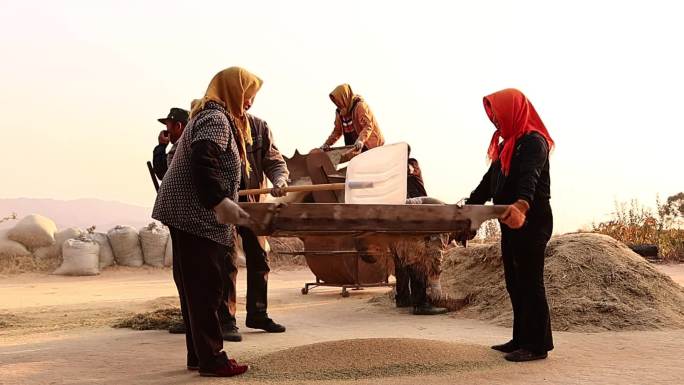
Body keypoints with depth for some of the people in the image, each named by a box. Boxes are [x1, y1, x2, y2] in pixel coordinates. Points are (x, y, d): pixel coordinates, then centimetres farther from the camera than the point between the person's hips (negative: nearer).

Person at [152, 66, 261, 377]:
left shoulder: (213, 116, 21)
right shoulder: (217, 118, -11)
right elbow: (202, 160, -27)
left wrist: (224, 202, 32)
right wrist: (219, 202, -29)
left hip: (189, 215, 10)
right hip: (196, 215, -10)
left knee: (196, 287, 12)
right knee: (205, 287, -6)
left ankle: (199, 354, 18)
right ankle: (211, 359, 0)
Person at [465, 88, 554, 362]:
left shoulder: (533, 141, -11)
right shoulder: (506, 144, 19)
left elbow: (529, 177, -30)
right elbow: (490, 181, 25)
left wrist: (521, 205, -46)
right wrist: (468, 206, 21)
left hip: (531, 220, -9)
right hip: (511, 222, 9)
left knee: (529, 281, -7)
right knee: (514, 282, 10)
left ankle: (537, 344, -1)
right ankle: (521, 339, 18)